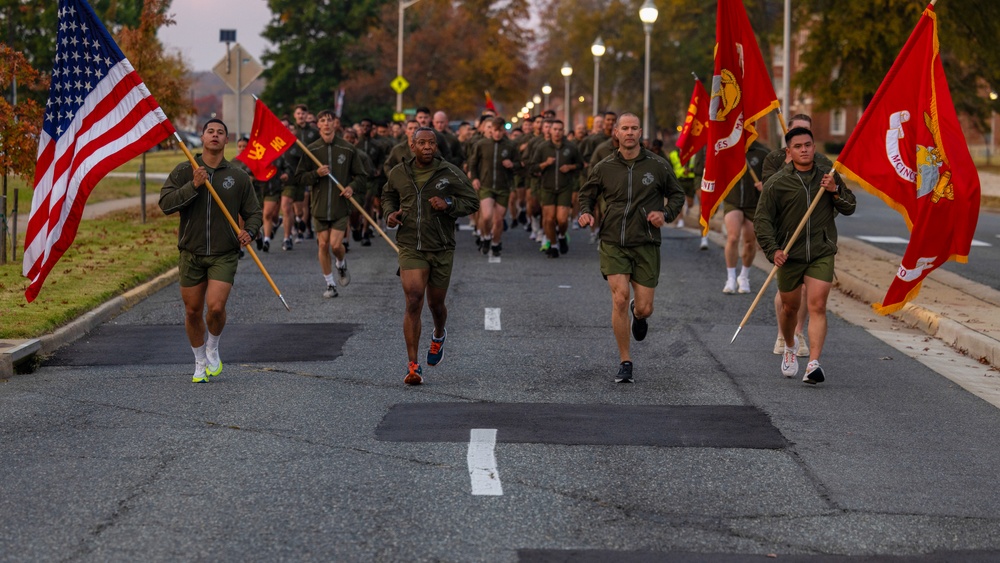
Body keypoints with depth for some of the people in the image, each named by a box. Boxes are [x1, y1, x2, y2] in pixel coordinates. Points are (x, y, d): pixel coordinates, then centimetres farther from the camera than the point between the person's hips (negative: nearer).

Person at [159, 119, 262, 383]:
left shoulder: (238, 177, 3)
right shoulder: (184, 171, 1)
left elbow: (253, 212, 9)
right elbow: (166, 204, -9)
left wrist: (249, 231, -12)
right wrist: (193, 186, -20)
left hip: (224, 254, -1)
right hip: (192, 253, 1)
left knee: (216, 307, -16)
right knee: (193, 311, 6)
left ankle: (213, 347, 14)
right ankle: (200, 362, 27)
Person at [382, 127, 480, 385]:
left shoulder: (450, 173, -4)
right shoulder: (398, 174, 3)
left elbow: (472, 202, 0)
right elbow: (388, 196, 22)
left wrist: (449, 204, -18)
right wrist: (390, 213, 1)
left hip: (441, 248, 0)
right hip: (410, 247, 0)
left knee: (436, 304, 13)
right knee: (413, 301, -15)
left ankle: (439, 335, 51)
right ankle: (413, 365, -12)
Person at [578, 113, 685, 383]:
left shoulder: (658, 166, 1)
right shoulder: (603, 168, 3)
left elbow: (677, 195, 13)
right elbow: (587, 194, 18)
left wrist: (666, 214, -7)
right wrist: (585, 212, -4)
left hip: (645, 244, 0)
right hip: (613, 243, 0)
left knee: (644, 308, 0)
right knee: (620, 297, -16)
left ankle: (638, 313, 42)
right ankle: (625, 363, -4)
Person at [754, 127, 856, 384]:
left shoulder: (828, 177, 6)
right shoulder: (777, 183, -4)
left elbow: (850, 208, 11)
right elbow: (762, 220, -4)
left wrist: (835, 192, -8)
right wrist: (773, 249, -17)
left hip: (822, 254, 0)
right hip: (789, 256, 0)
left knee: (817, 307, -13)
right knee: (790, 308, 14)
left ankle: (814, 363, -19)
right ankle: (790, 348, 44)